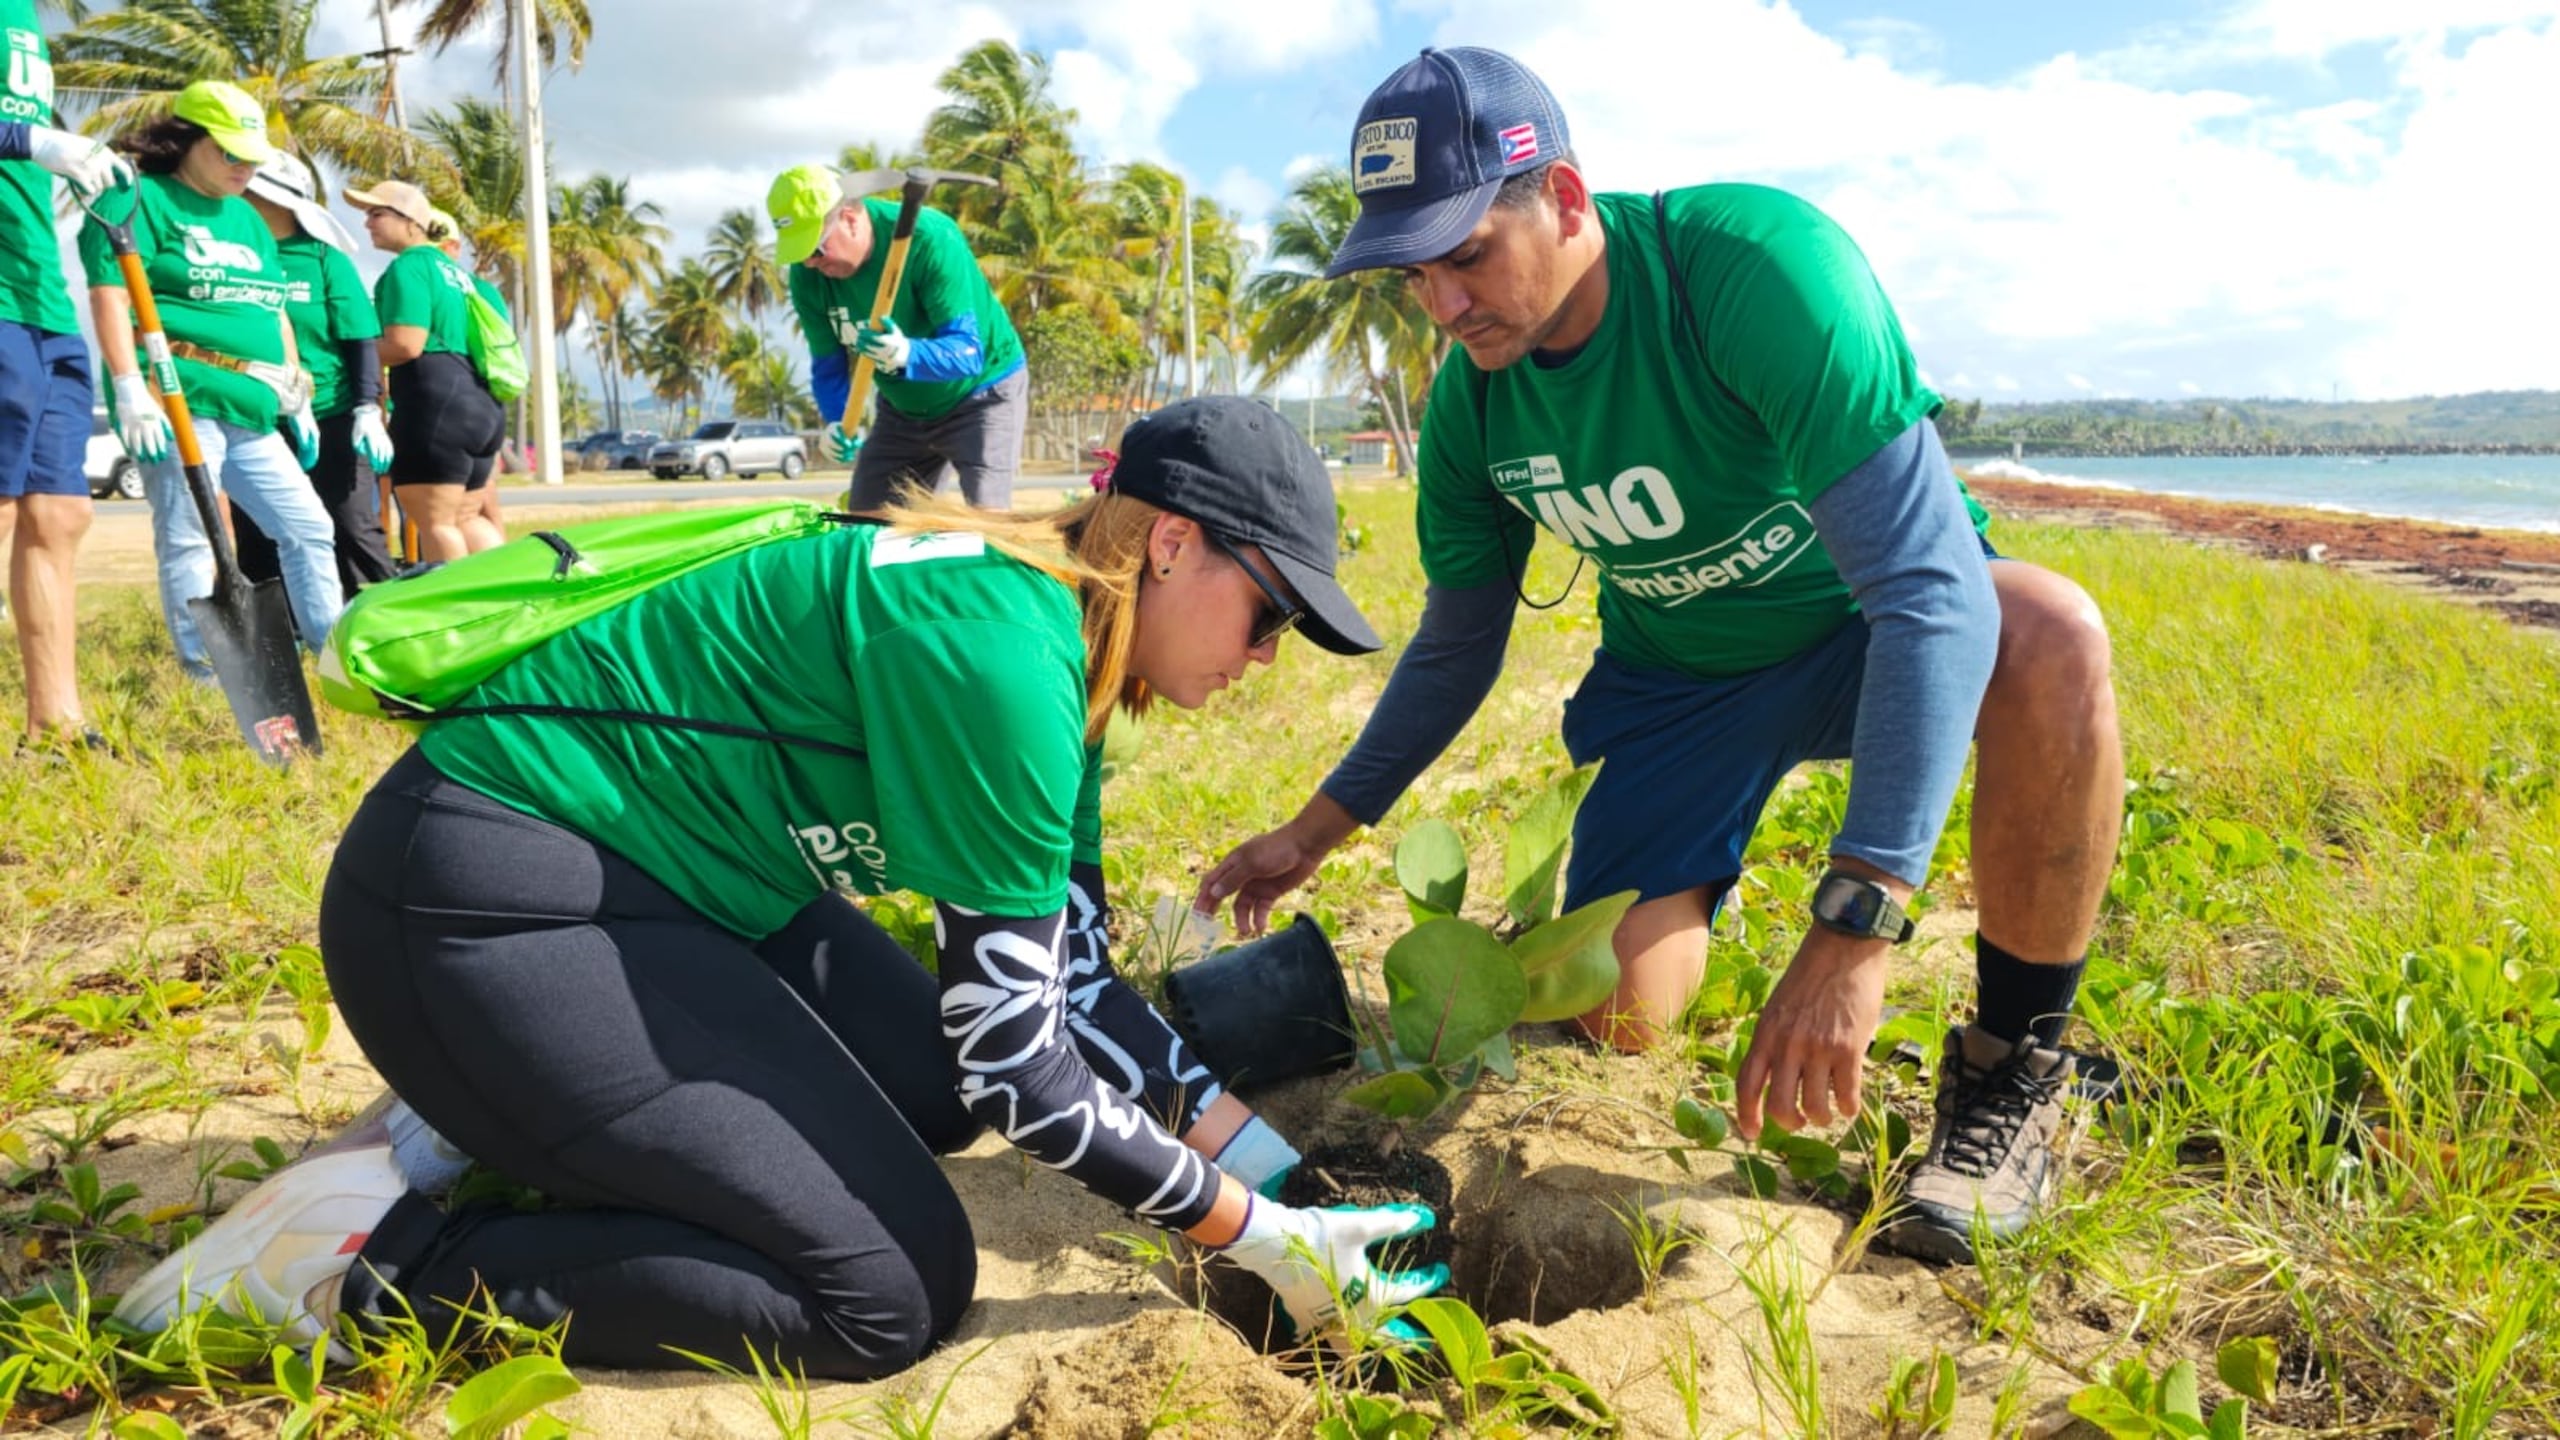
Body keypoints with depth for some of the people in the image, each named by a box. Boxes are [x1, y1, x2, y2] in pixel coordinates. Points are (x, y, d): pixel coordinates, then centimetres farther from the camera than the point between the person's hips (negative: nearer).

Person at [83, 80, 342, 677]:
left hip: (252, 410, 8)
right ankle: (205, 667, -3)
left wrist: (298, 401, 20)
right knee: (188, 536, -6)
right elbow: (110, 297, -11)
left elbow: (274, 312, 25)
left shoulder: (247, 219, 23)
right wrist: (132, 392, -20)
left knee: (308, 526, 8)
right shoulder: (139, 200, -1)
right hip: (180, 402, -8)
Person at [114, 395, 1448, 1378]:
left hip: (644, 874, 10)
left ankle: (511, 1126, 15)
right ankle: (368, 1252, -4)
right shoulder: (997, 645, -25)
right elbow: (1016, 1059, -22)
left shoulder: (1052, 642, 5)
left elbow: (1071, 986, 7)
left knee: (931, 1086, 16)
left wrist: (1285, 1173, 3)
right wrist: (1257, 1237, -11)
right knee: (895, 1292, -8)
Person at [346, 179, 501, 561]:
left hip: (436, 401, -10)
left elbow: (405, 344, -18)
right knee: (463, 519, 16)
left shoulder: (408, 266, -7)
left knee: (434, 522, -5)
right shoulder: (451, 268, 22)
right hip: (478, 401, 10)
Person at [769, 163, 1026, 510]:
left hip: (981, 394, -6)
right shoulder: (807, 274, -14)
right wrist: (836, 420, -26)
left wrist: (908, 354, -54)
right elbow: (827, 364, -6)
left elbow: (968, 351, -34)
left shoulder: (931, 239, -31)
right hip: (902, 410, 6)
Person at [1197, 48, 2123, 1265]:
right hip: (1681, 680, 4)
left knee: (2048, 637, -39)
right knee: (1616, 1019, -9)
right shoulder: (1472, 403, -13)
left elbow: (1930, 587, -39)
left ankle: (2011, 1070, -18)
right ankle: (1686, 881, 28)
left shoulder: (1761, 265, -32)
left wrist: (1854, 927, -47)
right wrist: (1318, 829, 2)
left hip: (1858, 630, -3)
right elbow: (1455, 648, 4)